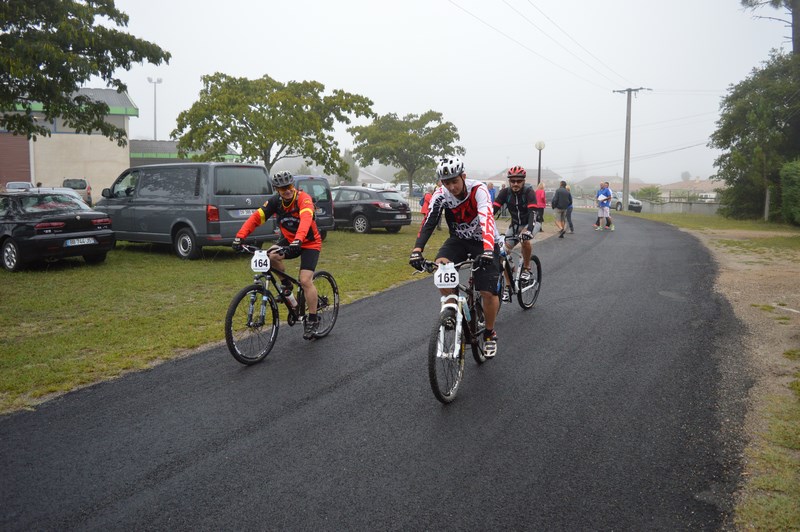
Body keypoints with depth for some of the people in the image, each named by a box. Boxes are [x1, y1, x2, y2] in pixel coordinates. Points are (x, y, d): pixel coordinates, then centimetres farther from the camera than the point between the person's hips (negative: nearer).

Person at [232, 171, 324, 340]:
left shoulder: (304, 199, -25)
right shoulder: (275, 201, -11)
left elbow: (306, 220, -43)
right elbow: (256, 217, -17)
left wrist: (298, 240, -60)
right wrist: (240, 237, -31)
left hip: (310, 243, -5)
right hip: (288, 240, 5)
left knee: (305, 281, -18)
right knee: (271, 256, -25)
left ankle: (313, 319, -2)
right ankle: (286, 284, 2)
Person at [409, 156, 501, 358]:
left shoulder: (478, 190, -27)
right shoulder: (440, 195, -16)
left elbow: (487, 219, -40)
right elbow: (428, 222, -24)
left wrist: (487, 250, -56)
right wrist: (417, 250, -39)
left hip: (483, 242, -3)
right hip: (458, 239, 3)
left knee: (489, 293, -12)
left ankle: (490, 334, 14)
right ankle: (451, 308, -5)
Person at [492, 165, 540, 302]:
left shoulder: (529, 192, -23)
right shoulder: (505, 192, -14)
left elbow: (532, 212, -36)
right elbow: (493, 209, -22)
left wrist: (528, 230, -53)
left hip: (531, 223, -4)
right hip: (515, 224, 4)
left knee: (524, 239, -37)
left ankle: (526, 268, -12)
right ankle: (508, 287, 0)